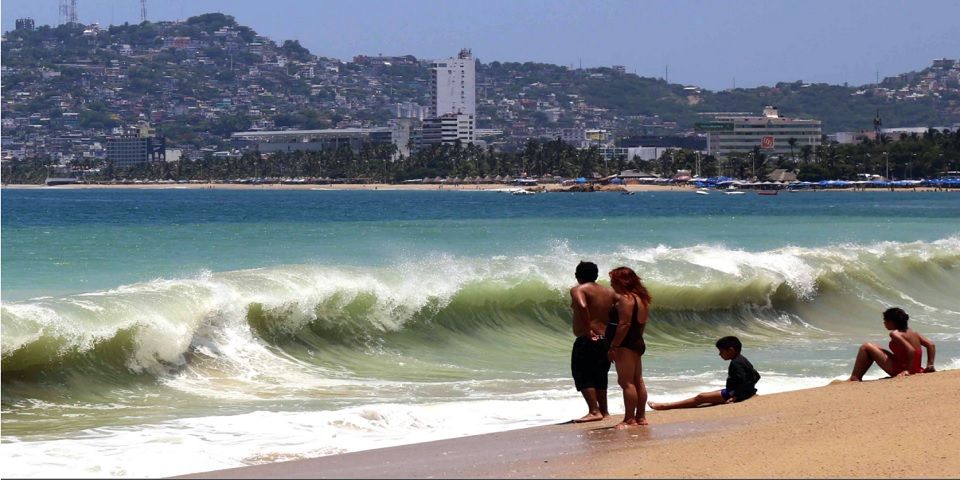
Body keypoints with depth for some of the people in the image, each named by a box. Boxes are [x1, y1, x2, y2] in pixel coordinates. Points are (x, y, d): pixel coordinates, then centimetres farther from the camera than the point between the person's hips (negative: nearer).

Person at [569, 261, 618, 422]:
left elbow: (582, 306, -26)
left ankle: (594, 411, -13)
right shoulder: (609, 292, 14)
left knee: (582, 375, -3)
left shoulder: (578, 290, -6)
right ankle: (603, 410, 23)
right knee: (599, 377, 18)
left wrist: (587, 329, -20)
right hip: (606, 340, 7)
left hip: (587, 340, -7)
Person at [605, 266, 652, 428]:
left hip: (626, 345, -11)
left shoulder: (625, 299, -15)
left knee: (626, 382, -10)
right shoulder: (640, 298, 16)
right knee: (638, 381, 13)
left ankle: (629, 419, -12)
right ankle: (641, 416, 17)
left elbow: (624, 324, -21)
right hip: (638, 343, 11)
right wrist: (637, 340, 21)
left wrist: (613, 346, -21)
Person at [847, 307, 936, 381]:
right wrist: (930, 365, 9)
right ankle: (857, 378, 29)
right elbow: (931, 345, 6)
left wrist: (908, 370, -22)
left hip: (898, 370, -9)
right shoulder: (913, 332, 7)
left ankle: (855, 378, 2)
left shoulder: (895, 334, -18)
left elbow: (911, 350, -30)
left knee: (866, 347, 0)